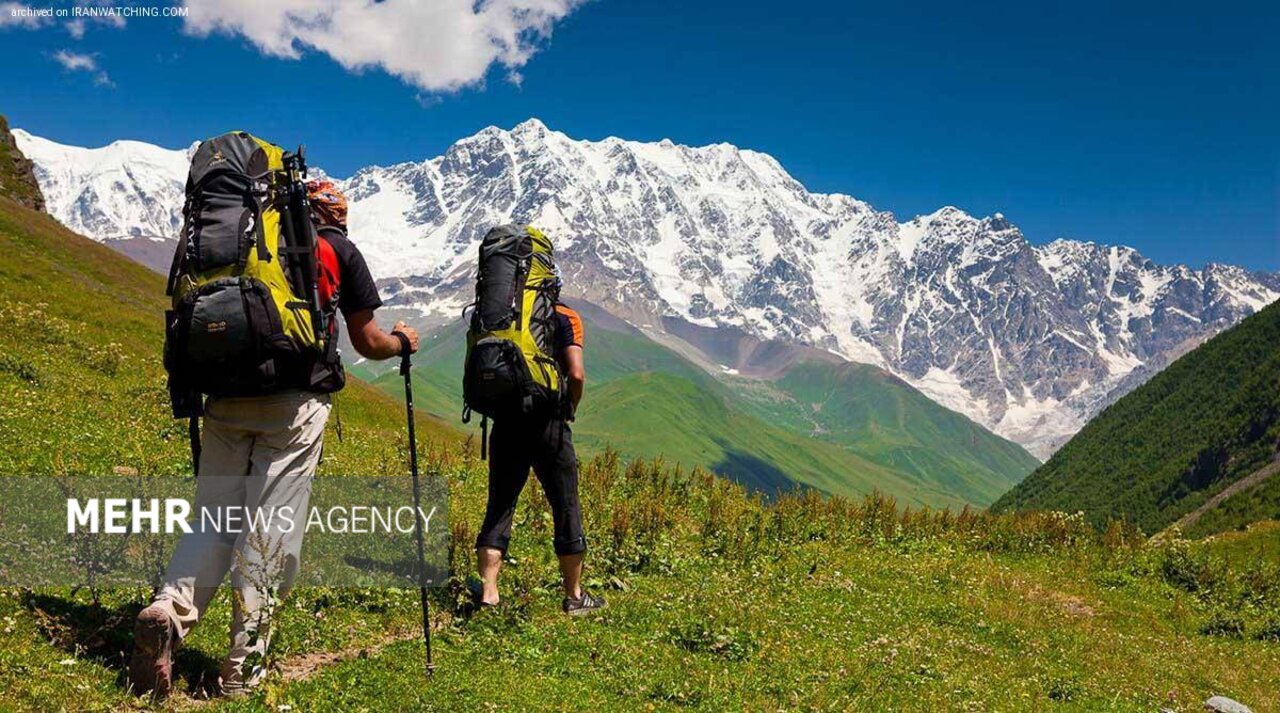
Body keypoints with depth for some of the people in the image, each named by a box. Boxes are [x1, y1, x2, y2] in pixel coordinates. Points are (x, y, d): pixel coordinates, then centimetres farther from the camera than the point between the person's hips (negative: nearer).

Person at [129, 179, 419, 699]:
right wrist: (403, 342, 31)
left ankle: (168, 612, -12)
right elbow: (368, 343, 11)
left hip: (227, 398, 4)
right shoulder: (339, 249, 9)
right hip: (293, 405, -3)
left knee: (213, 519, 12)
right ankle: (243, 669, 6)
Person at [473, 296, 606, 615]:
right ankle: (574, 596, 17)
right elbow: (576, 374, -13)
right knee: (566, 508, 9)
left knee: (499, 508, 10)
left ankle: (488, 592, 6)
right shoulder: (565, 317, -2)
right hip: (547, 422, -3)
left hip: (505, 423, 3)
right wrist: (570, 408, 4)